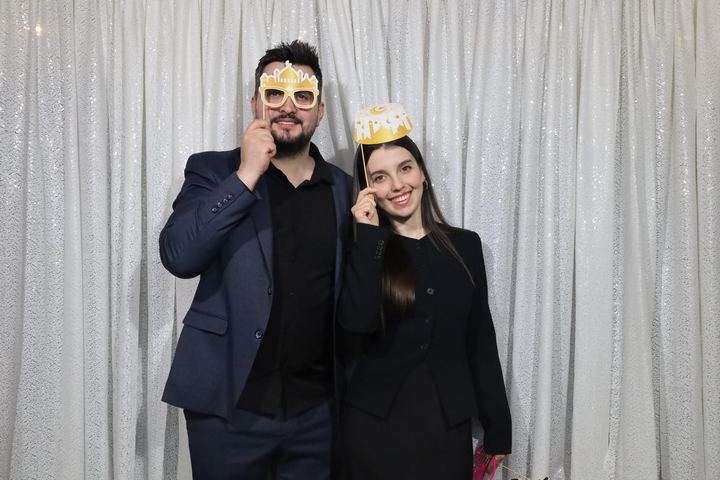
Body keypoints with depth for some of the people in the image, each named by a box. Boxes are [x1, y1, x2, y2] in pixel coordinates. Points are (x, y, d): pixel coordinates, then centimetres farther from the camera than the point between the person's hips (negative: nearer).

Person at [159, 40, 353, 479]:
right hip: (229, 405, -2)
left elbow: (353, 293, 11)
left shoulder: (344, 187, 5)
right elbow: (179, 257, -16)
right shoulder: (214, 170, -1)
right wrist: (246, 176, -18)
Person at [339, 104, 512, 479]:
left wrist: (497, 426, 5)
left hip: (448, 422, 2)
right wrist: (370, 235, -18)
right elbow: (357, 322, -20)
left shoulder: (464, 245, 3)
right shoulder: (363, 247, -3)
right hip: (374, 422, -1)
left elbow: (481, 340, 4)